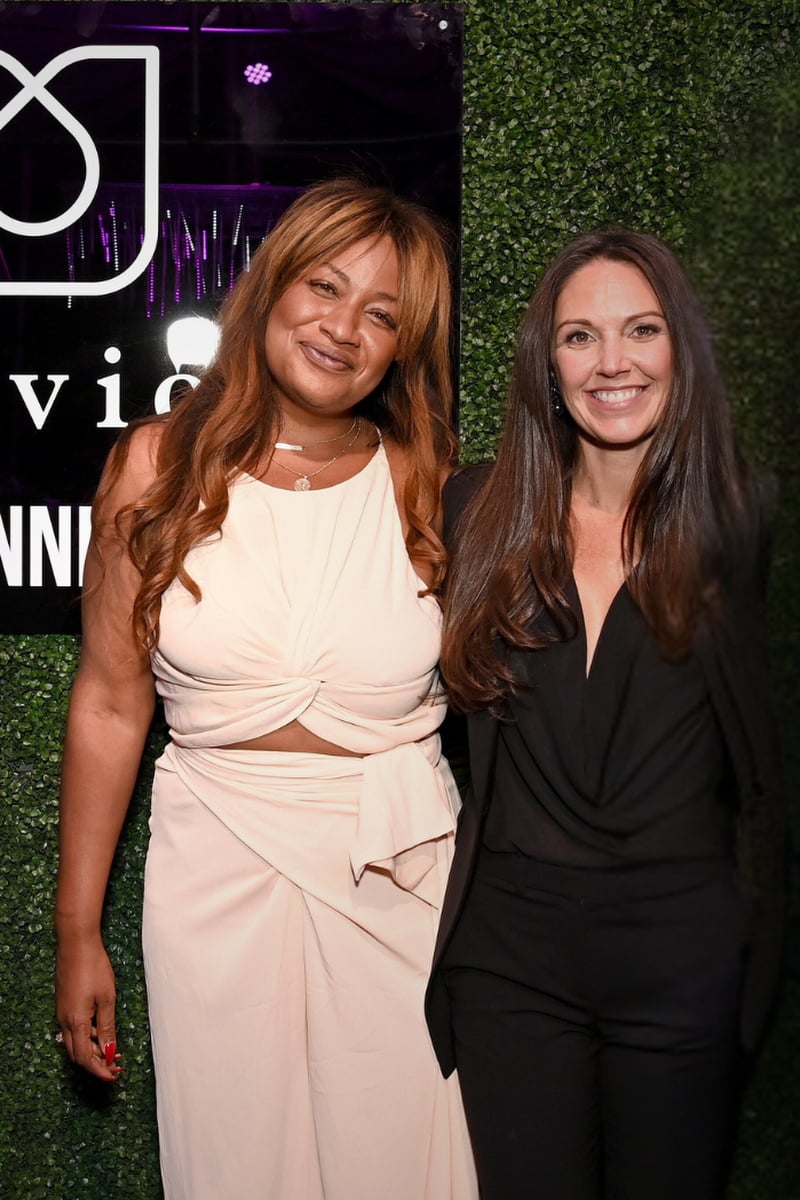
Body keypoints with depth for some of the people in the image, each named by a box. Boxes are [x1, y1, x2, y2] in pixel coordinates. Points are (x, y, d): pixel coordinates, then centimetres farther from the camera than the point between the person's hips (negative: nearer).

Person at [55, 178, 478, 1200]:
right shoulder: (157, 466, -3)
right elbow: (109, 702, 0)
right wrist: (77, 931, 2)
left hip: (400, 872, 1)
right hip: (218, 869, 0)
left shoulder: (426, 486, -2)